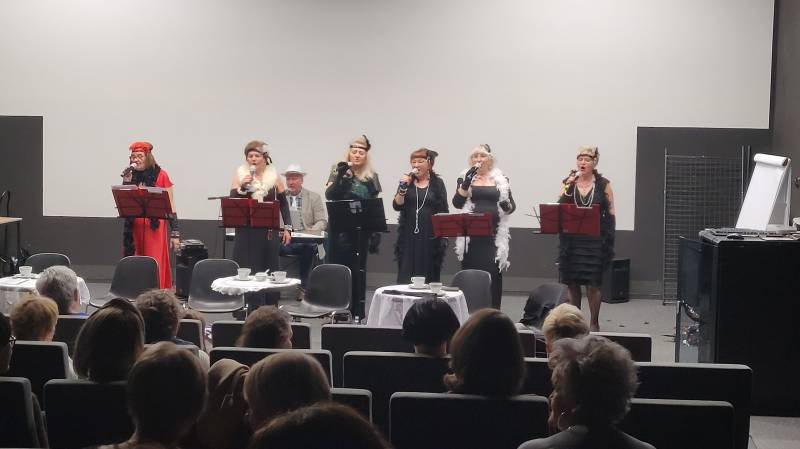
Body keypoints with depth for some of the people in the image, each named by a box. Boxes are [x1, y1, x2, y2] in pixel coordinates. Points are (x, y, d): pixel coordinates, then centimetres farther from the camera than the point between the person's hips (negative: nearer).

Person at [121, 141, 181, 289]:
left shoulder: (161, 175, -1)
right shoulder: (131, 176, 9)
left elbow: (170, 206, 0)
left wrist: (175, 233, -5)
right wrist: (126, 183, -6)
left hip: (155, 228, -4)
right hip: (134, 228, 4)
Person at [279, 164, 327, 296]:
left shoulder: (314, 197, 11)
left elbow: (322, 221, 5)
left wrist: (310, 232, -16)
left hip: (305, 241, -1)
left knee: (308, 248, -36)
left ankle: (304, 287, -27)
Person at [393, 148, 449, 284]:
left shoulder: (437, 183, 5)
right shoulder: (406, 181, 8)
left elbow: (444, 211, 5)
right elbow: (397, 206, -1)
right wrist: (403, 188, -15)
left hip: (431, 236, -1)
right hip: (409, 235, 1)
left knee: (429, 275, 1)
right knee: (406, 275, 0)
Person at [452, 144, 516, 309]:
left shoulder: (500, 180, 9)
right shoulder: (465, 178, 7)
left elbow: (511, 206, 9)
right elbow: (457, 203, -6)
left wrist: (507, 205, -14)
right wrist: (466, 183, -19)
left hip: (494, 236, 0)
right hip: (471, 237, 0)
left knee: (493, 275, -3)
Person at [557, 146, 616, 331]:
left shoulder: (603, 185, 3)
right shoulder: (568, 183, 8)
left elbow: (610, 214, 3)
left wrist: (609, 240, -4)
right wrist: (568, 187, -14)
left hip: (594, 240, -2)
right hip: (570, 239, 2)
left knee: (592, 284, -3)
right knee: (572, 283, 5)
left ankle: (594, 323, 8)